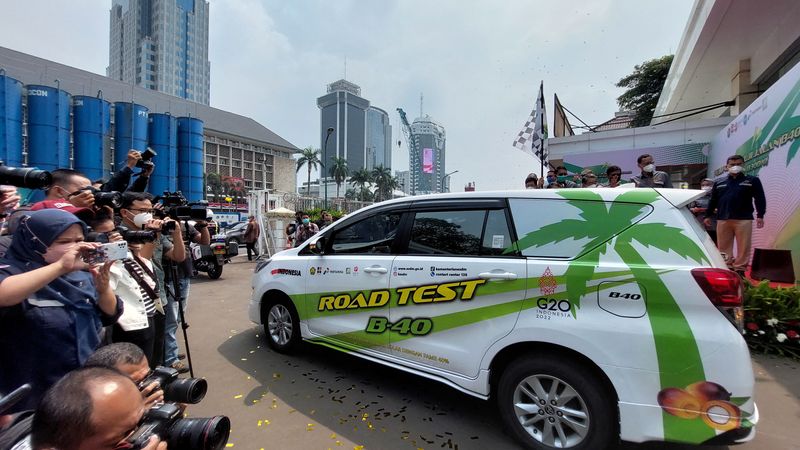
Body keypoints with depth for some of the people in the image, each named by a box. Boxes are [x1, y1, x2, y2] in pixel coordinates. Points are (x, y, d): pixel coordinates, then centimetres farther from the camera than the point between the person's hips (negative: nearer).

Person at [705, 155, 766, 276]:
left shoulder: (752, 181, 8)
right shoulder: (719, 183, 13)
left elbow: (760, 199, 3)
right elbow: (713, 200, 16)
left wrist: (760, 216, -6)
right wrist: (708, 215, 12)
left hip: (744, 220, -2)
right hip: (723, 220, 2)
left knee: (743, 247, -1)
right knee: (724, 246, 6)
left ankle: (740, 270, 6)